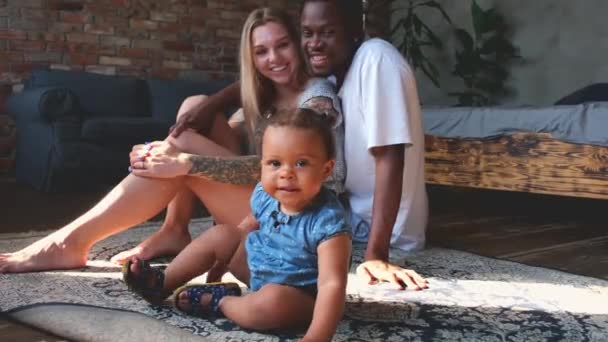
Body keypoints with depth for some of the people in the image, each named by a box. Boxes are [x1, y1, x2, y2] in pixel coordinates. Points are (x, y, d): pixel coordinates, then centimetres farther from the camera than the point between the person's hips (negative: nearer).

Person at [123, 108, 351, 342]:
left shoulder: (328, 222, -33)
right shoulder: (266, 196, -11)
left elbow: (332, 284, -38)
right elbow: (247, 227, 12)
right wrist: (222, 262, 16)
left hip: (301, 297, -7)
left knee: (272, 301, -38)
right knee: (221, 235, 4)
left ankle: (220, 301, -9)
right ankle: (161, 283, 15)